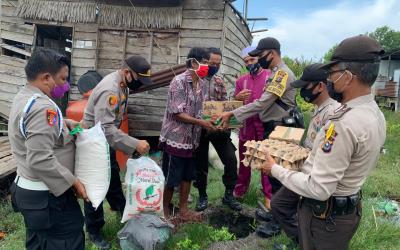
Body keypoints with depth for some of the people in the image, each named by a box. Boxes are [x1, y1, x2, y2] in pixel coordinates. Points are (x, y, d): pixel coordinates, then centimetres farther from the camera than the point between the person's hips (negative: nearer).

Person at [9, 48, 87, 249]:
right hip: (46, 195, -10)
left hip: (29, 189, 10)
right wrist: (72, 182, -21)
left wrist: (69, 124, 9)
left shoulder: (23, 97, 7)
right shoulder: (42, 108, -27)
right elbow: (40, 161, -31)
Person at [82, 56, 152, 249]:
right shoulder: (110, 89, -31)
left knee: (113, 178, 24)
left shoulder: (122, 84, 0)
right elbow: (105, 128, -38)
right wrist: (134, 144, -39)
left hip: (106, 142, 9)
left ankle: (121, 210, 45)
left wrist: (127, 144, 13)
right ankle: (93, 232, 20)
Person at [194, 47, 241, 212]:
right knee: (200, 163, 8)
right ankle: (202, 196, 26)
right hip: (200, 127, -3)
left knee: (231, 159, -2)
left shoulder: (219, 81, 12)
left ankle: (229, 195, 15)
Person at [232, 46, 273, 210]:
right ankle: (239, 190, 29)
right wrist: (238, 97, -8)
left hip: (266, 124, -4)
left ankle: (269, 195, 13)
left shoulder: (271, 76, -1)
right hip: (246, 124, 4)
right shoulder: (241, 80, 11)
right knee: (244, 158, 14)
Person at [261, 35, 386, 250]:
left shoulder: (343, 123, -31)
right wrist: (317, 156, 16)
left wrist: (275, 169, -18)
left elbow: (318, 189, -30)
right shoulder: (376, 114, 0)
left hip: (324, 213, -9)